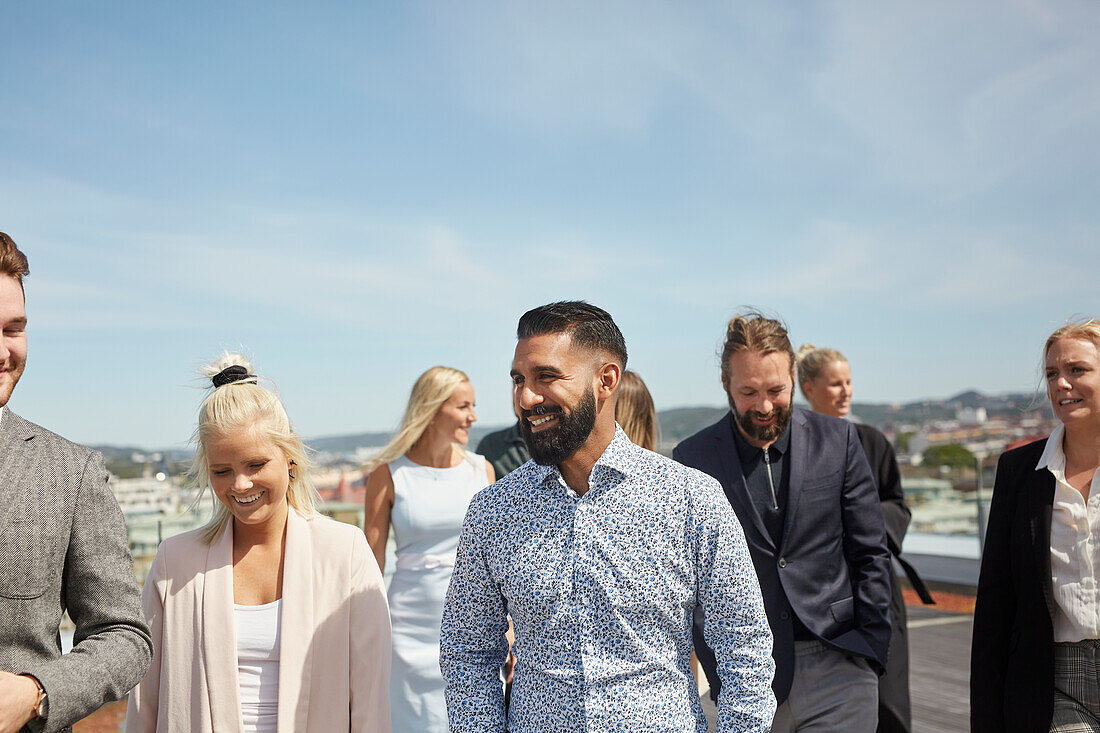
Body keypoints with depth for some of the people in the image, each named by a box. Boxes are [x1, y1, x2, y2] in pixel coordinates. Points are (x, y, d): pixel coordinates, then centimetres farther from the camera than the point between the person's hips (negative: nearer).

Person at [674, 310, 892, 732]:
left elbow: (870, 555, 6)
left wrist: (869, 651, 0)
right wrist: (718, 667, -4)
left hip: (835, 669, 0)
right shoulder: (691, 459, -2)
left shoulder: (837, 441, 2)